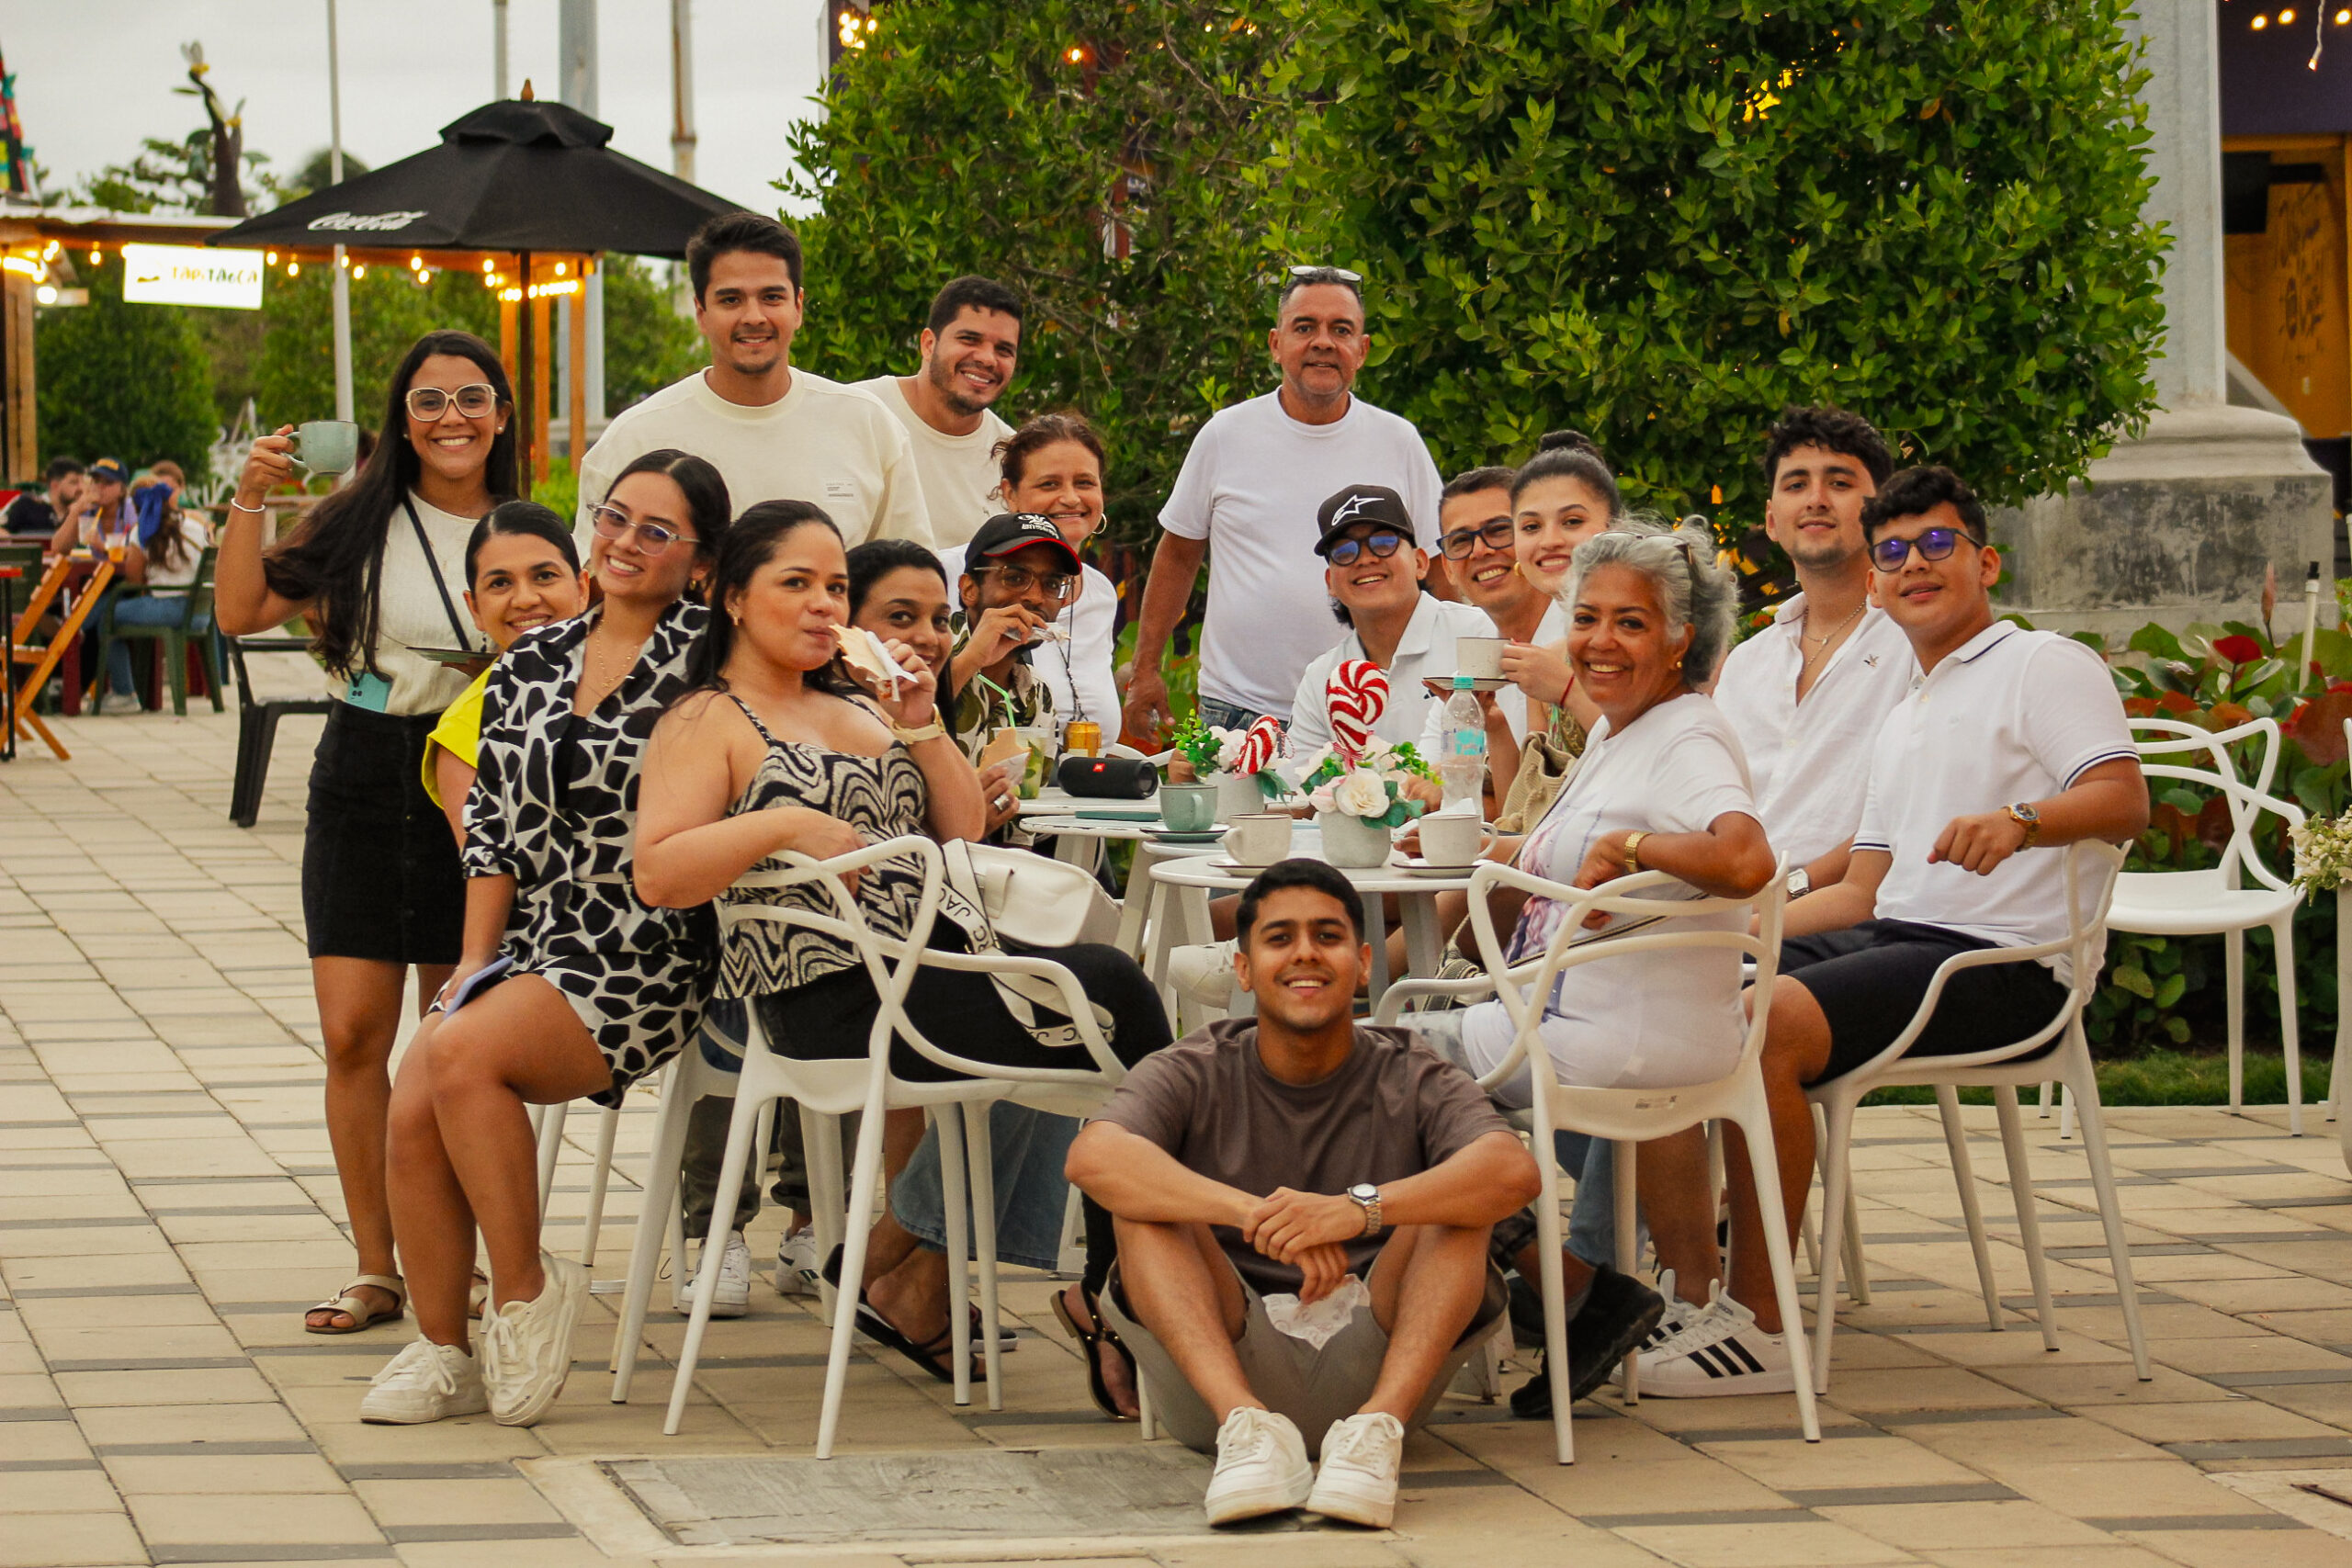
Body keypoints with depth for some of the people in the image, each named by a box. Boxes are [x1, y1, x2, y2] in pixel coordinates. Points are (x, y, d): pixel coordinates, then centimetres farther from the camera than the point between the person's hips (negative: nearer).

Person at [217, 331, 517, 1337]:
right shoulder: (361, 524, 0)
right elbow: (241, 612, -5)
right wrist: (249, 500, -13)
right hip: (362, 789, 0)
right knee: (354, 1034, -3)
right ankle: (375, 1269, 6)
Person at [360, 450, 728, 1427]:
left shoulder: (703, 660, -1)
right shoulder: (531, 663, 15)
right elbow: (492, 822, 14)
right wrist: (476, 959, 6)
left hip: (643, 963, -5)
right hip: (529, 946, 5)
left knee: (465, 1055, -29)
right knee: (412, 1107, -18)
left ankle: (525, 1290, -10)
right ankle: (444, 1353, -2)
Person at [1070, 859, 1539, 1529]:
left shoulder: (1410, 1082, 5)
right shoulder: (1197, 1077, 5)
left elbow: (1514, 1172, -18)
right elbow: (1091, 1156, -18)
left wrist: (1358, 1210, -35)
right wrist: (1257, 1216, -33)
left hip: (1373, 1369, 0)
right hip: (1218, 1375, 0)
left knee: (1456, 1204, -18)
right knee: (1146, 1199, -18)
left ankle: (1378, 1426, -37)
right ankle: (1248, 1426, -38)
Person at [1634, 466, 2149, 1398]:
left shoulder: (2046, 666, 3)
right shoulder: (1903, 721, 29)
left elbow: (2124, 800, -14)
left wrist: (2019, 820, -33)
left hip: (2000, 957, -9)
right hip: (1892, 937, 9)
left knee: (1767, 1024, -31)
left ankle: (1760, 1326, -27)